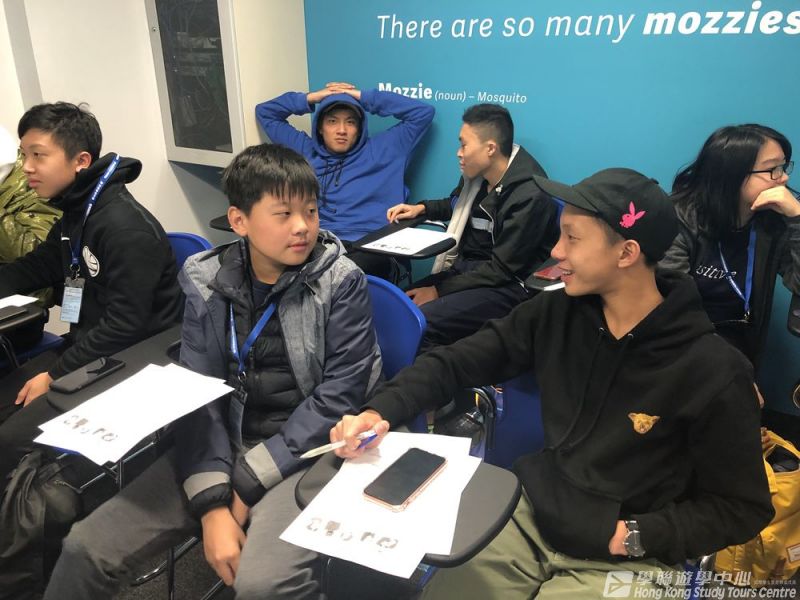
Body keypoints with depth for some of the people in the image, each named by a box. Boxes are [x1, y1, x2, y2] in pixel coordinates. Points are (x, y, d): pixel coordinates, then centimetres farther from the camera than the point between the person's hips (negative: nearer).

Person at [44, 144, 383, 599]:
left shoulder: (342, 282, -10)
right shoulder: (208, 280, -1)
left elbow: (338, 397, -13)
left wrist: (247, 484, -14)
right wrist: (213, 502, -15)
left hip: (310, 453, -3)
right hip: (225, 446, 4)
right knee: (87, 549, -3)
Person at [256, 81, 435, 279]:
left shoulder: (381, 150, 16)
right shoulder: (305, 151, 24)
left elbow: (424, 112, 13)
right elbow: (265, 112, 32)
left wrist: (364, 97, 13)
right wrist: (310, 98, 20)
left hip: (367, 247, -2)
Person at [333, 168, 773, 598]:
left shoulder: (713, 372, -18)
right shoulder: (554, 314, -6)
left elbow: (744, 508, -8)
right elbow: (455, 363, -1)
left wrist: (633, 536, -17)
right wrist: (379, 411, -16)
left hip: (623, 561, -3)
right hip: (530, 516, 4)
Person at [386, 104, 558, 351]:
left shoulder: (530, 196, -20)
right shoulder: (477, 174, 3)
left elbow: (502, 270, -20)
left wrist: (439, 290, -18)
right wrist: (421, 208, 10)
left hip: (507, 287, -8)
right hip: (465, 269, 8)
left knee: (418, 322, -28)